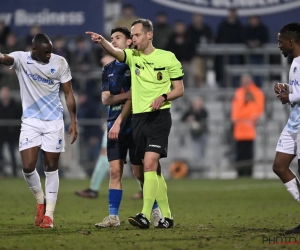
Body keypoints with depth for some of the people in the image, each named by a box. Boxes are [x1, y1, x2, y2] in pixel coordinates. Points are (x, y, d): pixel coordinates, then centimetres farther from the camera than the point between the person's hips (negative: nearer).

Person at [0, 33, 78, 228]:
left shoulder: (60, 63, -5)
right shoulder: (21, 59, -8)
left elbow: (68, 93, 3)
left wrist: (73, 121, 0)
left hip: (54, 122, 0)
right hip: (30, 121, 0)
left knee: (51, 167, 2)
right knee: (28, 167, -9)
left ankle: (49, 213, 9)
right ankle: (40, 200, 19)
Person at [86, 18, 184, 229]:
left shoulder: (167, 58, -1)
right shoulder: (132, 56, 8)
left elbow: (179, 89, 3)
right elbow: (114, 51, -13)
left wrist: (163, 97, -17)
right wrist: (101, 41, -35)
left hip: (159, 117, -5)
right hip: (138, 117, 5)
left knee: (149, 164, -18)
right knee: (153, 170, 9)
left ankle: (145, 216, -23)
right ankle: (166, 216, 17)